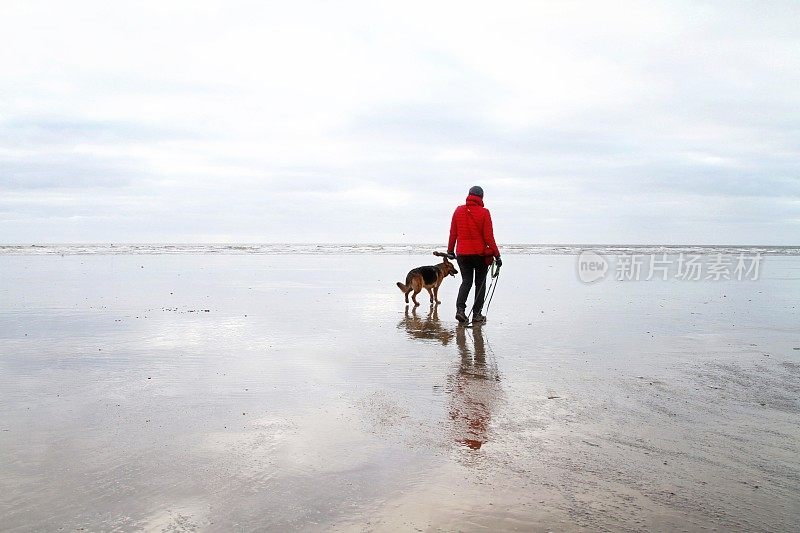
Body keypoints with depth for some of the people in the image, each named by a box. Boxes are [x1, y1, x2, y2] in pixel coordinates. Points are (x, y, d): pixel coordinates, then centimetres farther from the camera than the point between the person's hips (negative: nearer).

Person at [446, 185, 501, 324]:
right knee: (480, 283, 10)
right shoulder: (484, 212, -9)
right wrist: (497, 255, -4)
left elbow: (453, 233, 6)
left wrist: (450, 251, 16)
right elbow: (489, 237, -10)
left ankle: (460, 309, -7)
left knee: (466, 281, 13)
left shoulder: (458, 211, 1)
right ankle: (477, 314, 10)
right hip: (480, 254, -3)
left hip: (462, 254, 3)